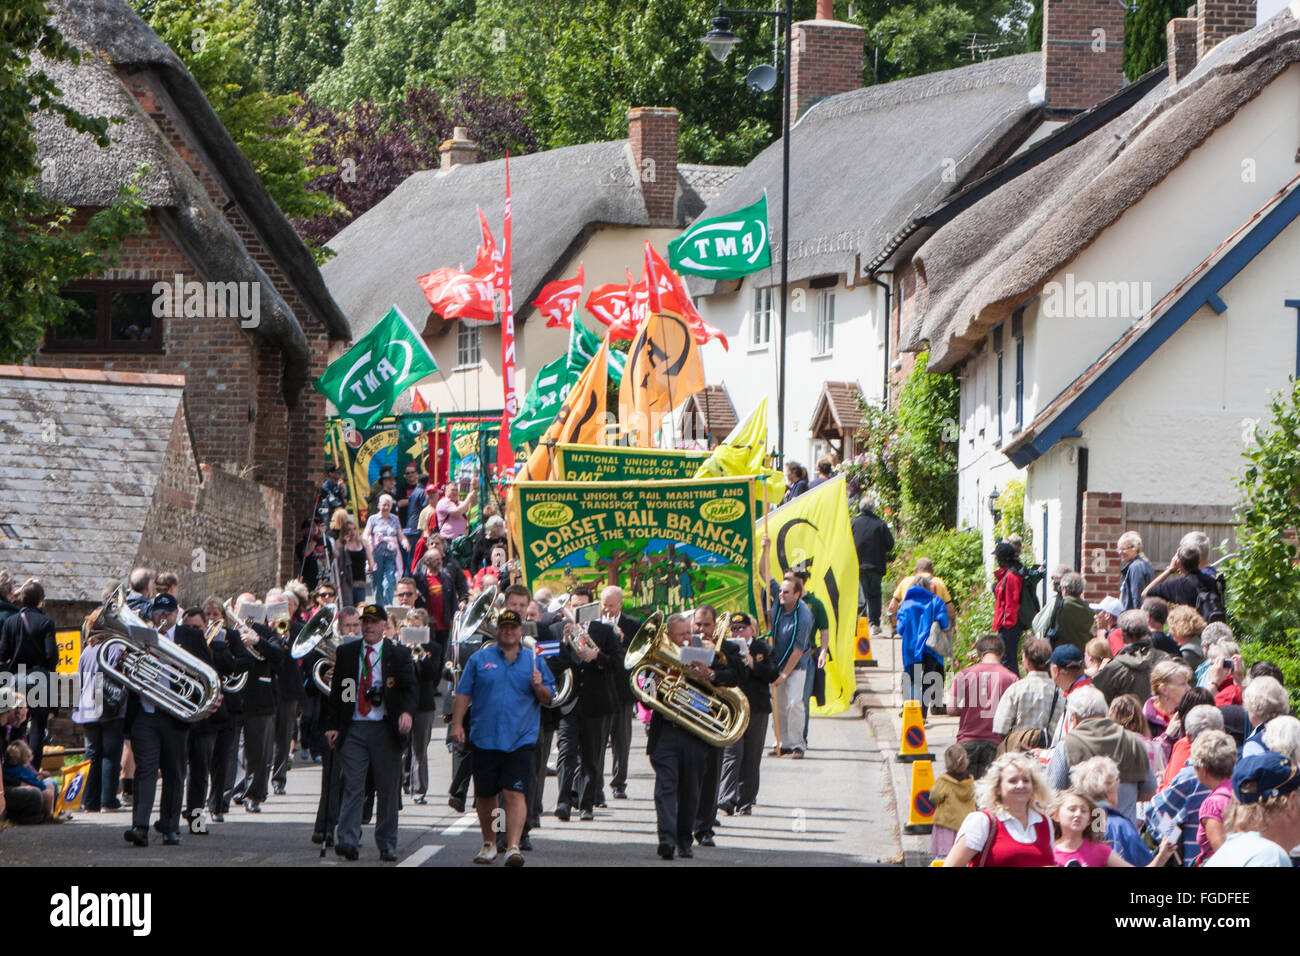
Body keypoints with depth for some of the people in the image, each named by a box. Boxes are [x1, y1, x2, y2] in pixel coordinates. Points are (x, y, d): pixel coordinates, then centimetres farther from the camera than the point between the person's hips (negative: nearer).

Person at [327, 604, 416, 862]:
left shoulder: (399, 655, 4)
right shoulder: (346, 653, 10)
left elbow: (409, 689, -1)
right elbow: (337, 691, 13)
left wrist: (407, 712, -22)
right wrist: (334, 725, 4)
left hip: (386, 729, -1)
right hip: (353, 729, 1)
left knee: (388, 790, 4)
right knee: (352, 786, -8)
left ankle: (387, 845, 13)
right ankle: (348, 841, -14)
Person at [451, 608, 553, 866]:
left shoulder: (534, 661, 9)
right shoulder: (480, 659, 8)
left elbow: (549, 698, 11)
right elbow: (464, 693, 9)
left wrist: (539, 687, -10)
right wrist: (457, 724, 0)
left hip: (520, 738, -1)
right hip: (485, 737, 1)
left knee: (515, 793, -13)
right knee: (485, 796, 9)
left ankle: (513, 846, -19)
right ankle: (489, 844, 26)